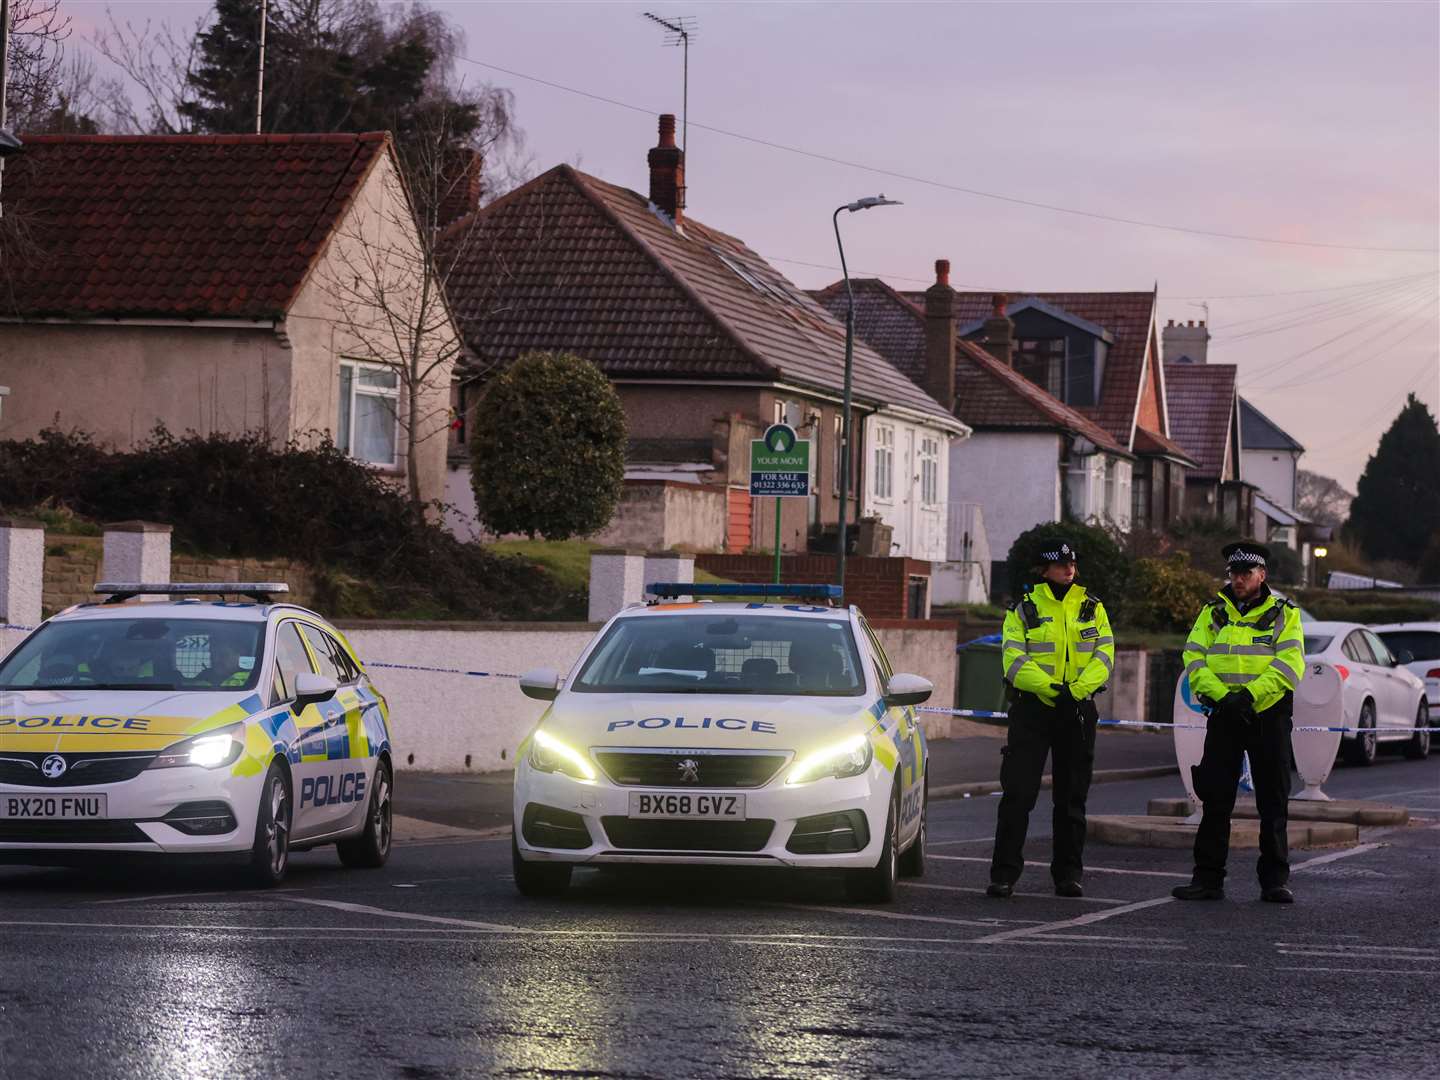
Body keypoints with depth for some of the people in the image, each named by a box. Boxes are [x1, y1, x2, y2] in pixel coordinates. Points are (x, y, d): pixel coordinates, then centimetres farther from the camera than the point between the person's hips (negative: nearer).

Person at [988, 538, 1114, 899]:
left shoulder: (1092, 608, 10)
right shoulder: (1024, 609, 3)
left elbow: (1104, 654, 0)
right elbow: (1014, 659, -8)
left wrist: (1077, 689, -16)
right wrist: (1050, 688, -21)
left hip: (1078, 709, 2)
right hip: (1032, 707, -2)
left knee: (1072, 797, 7)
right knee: (1017, 793, -7)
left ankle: (1068, 873, 15)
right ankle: (1004, 874, -5)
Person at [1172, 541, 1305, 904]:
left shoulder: (1284, 614, 4)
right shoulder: (1212, 613, 11)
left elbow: (1289, 664, -8)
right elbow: (1195, 658, 0)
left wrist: (1249, 695, -19)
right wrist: (1220, 696, -16)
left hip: (1269, 715, -2)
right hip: (1224, 716, 2)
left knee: (1273, 803, 2)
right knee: (1215, 799, 0)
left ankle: (1274, 879, 8)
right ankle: (1208, 878, 4)